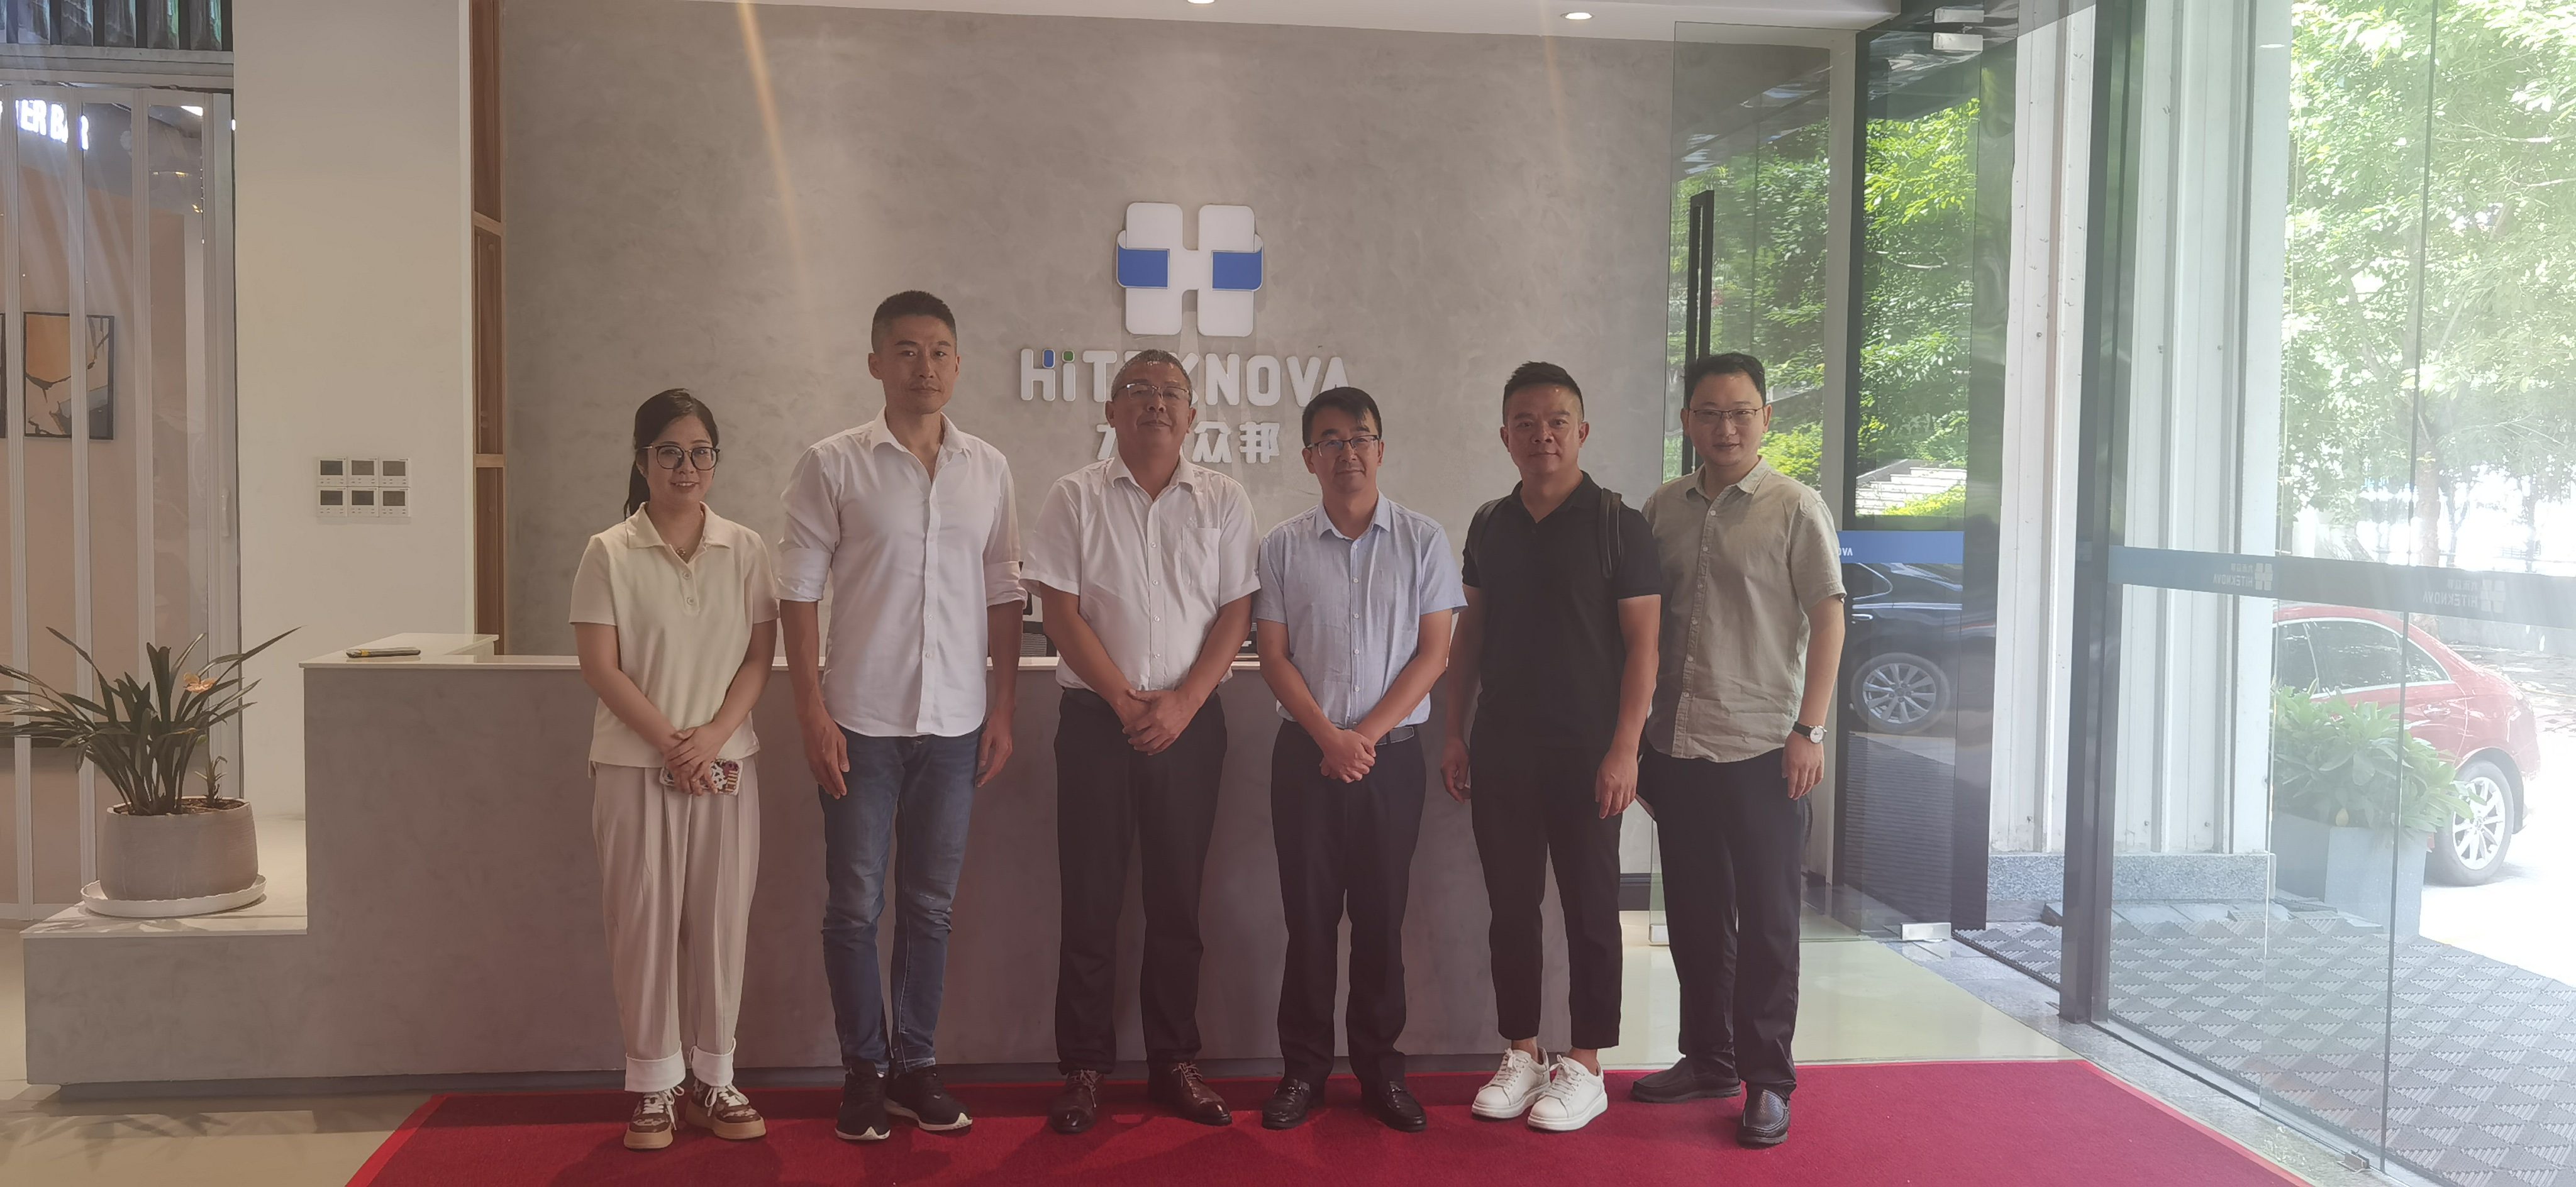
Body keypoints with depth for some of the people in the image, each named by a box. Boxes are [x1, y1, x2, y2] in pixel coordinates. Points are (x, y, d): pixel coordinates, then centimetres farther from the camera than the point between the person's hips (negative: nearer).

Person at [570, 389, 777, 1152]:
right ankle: (654, 1084, 14)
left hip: (726, 765, 2)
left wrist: (714, 734, -12)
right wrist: (670, 743, -14)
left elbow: (760, 657, 2)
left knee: (720, 922, 5)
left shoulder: (745, 549, 4)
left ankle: (711, 1077, 17)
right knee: (645, 923, 2)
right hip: (635, 767, -2)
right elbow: (600, 666, -6)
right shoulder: (610, 554, -1)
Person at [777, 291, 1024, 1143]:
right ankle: (863, 1071, 19)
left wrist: (1003, 710, 5)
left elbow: (1002, 596, 9)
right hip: (860, 721, -2)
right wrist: (812, 712, -8)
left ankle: (915, 1066, 22)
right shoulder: (833, 465, -3)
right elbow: (799, 592, -3)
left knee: (930, 906, 10)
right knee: (855, 905, 5)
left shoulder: (988, 469, 6)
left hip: (955, 722, 3)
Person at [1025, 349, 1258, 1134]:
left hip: (1189, 720, 1)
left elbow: (1236, 613, 2)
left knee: (1177, 898, 7)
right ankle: (1083, 1068, 12)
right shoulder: (1076, 497, 2)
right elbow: (1062, 611, -3)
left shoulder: (1223, 501, 6)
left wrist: (1181, 703, -10)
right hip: (1096, 717, -1)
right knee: (1090, 898, 2)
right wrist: (1126, 702, -10)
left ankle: (1174, 1063, 18)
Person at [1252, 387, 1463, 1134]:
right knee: (1309, 911, 4)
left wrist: (1367, 735, -10)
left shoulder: (1422, 540, 2)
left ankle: (1380, 1067, 18)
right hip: (1305, 753, 0)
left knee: (1381, 912, 6)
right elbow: (1275, 657, 1)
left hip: (1392, 754, 0)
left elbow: (1433, 652, -1)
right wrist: (1329, 737, -11)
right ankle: (1304, 1068, 14)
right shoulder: (1284, 546, 3)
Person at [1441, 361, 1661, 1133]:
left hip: (1586, 750, -4)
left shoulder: (1617, 524, -5)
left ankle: (1585, 1067, 13)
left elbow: (1642, 642, -7)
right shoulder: (1490, 526, 9)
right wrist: (1456, 733, 8)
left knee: (1590, 907, 4)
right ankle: (1521, 1054, 21)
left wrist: (1624, 748, -13)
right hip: (1501, 749, 5)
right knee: (1511, 904, 9)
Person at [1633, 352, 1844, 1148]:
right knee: (1695, 914, 13)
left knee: (1766, 921, 2)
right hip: (1676, 747, 5)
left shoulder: (1795, 507, -4)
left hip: (1762, 752, -5)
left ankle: (1767, 1080, 12)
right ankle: (1708, 1058, 27)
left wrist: (1808, 731, -11)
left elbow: (1828, 619, -5)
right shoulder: (1663, 508, 9)